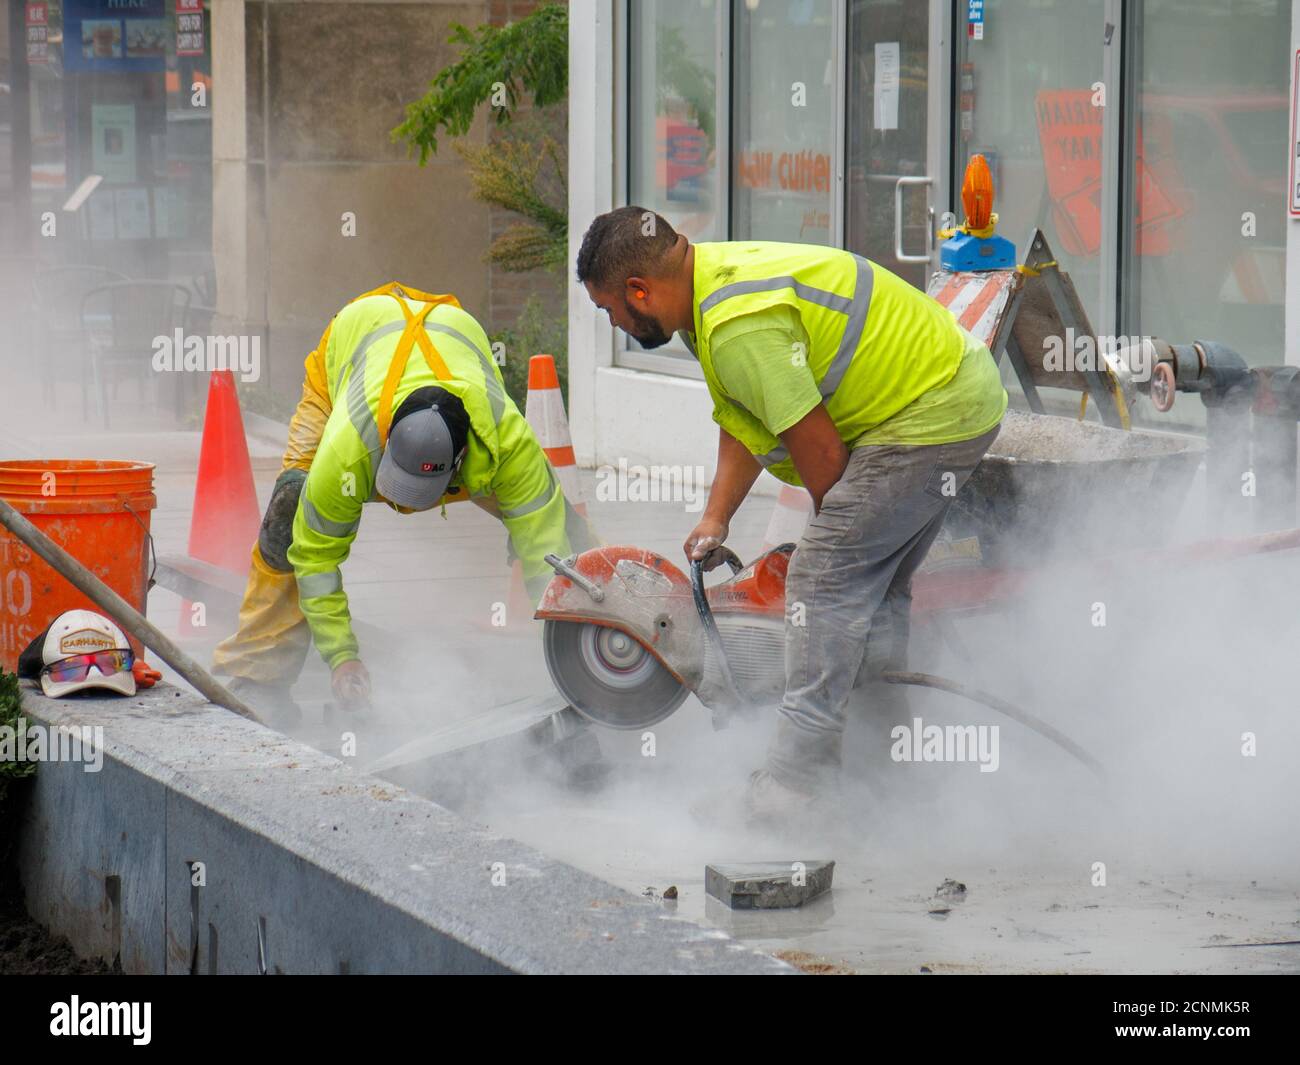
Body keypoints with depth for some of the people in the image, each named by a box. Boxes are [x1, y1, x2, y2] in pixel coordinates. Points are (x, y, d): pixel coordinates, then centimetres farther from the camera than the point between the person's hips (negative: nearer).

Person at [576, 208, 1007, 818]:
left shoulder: (739, 328, -25)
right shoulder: (716, 271, 8)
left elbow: (819, 451, -18)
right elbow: (742, 423, 17)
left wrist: (832, 530, -1)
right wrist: (716, 517, 10)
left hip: (931, 416, -11)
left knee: (825, 579, -10)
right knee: (877, 588, 18)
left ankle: (796, 781, -10)